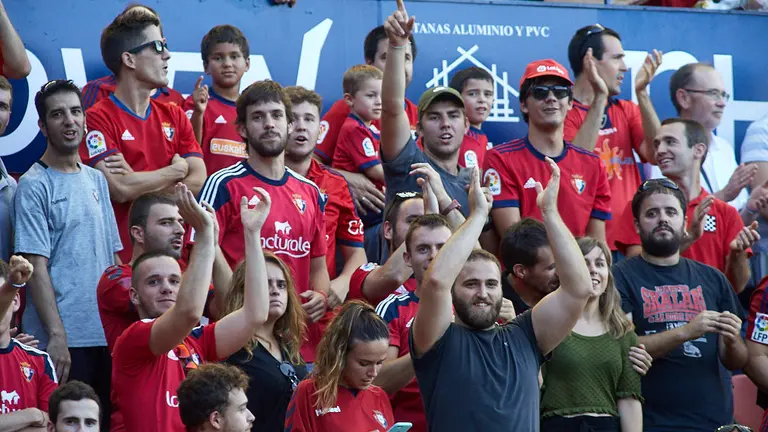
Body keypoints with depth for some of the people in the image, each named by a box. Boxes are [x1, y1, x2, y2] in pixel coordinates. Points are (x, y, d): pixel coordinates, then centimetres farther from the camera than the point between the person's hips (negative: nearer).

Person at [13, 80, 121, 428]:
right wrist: (56, 335, -18)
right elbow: (36, 267, -12)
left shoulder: (96, 180, 14)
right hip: (65, 340, -6)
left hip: (107, 334, 6)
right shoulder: (34, 186, -6)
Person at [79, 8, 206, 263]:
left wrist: (140, 183, -11)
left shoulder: (175, 116, 14)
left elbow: (198, 182, 3)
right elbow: (120, 189, -18)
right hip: (122, 258, -5)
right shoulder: (98, 119, -7)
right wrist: (176, 170, -2)